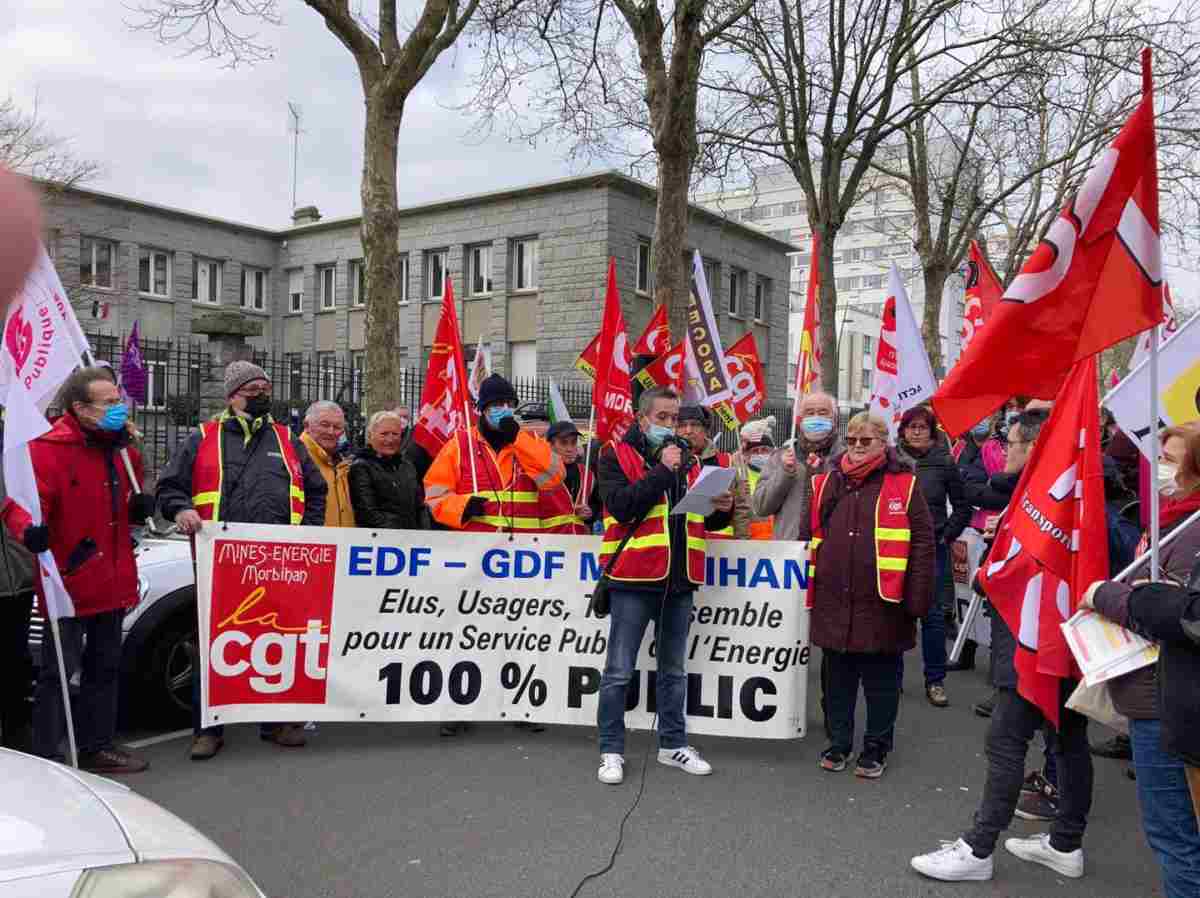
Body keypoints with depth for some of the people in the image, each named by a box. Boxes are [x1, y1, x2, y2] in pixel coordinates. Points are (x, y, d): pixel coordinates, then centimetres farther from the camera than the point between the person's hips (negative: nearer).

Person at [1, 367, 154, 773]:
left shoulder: (123, 450, 11)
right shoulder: (47, 448, -14)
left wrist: (140, 506, 0)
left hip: (112, 583, 8)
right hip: (68, 582, -8)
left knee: (105, 667, 17)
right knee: (58, 671, -1)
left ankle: (97, 747, 31)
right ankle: (46, 757, 10)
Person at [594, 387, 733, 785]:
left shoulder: (687, 461, 15)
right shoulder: (616, 455, -2)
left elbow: (703, 520, 21)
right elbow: (621, 506, -18)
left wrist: (722, 511, -1)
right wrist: (662, 470, -16)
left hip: (679, 580, 6)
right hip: (634, 577, -5)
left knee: (673, 670, 16)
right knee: (619, 671, 1)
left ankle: (673, 744, 28)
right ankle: (611, 751, 13)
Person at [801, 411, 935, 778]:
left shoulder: (904, 485, -1)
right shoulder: (826, 484, 9)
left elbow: (923, 543, -5)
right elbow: (809, 537, 12)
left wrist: (917, 599, -10)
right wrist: (807, 589, 8)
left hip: (882, 603, -3)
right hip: (833, 601, 3)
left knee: (881, 680, 9)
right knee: (839, 676, 14)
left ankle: (877, 747, 24)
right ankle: (839, 743, 28)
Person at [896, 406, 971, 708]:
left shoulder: (944, 463, 1)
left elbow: (962, 507, 8)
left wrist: (946, 536, 1)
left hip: (932, 548, -1)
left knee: (932, 613, 3)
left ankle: (935, 680, 13)